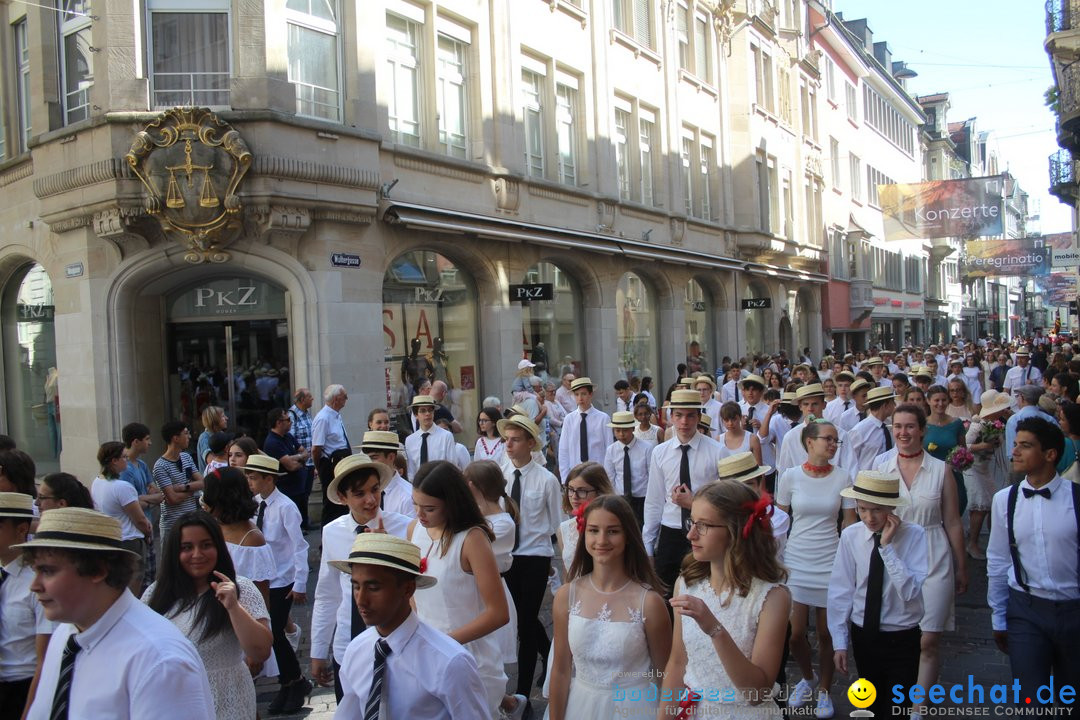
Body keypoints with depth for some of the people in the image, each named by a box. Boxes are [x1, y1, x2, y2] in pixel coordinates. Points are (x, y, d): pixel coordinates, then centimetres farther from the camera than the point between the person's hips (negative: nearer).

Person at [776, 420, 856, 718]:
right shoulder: (790, 476, -4)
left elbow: (850, 524, 2)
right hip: (796, 562, 0)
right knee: (795, 633, 1)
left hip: (831, 563, 0)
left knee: (826, 633, 7)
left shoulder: (843, 477, -3)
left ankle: (823, 689, 29)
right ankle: (807, 678, 31)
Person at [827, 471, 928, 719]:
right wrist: (839, 641, -5)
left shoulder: (914, 535, -16)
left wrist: (887, 546, -28)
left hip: (902, 639, -2)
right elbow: (840, 590, -5)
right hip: (863, 636, 3)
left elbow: (910, 591, -24)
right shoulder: (850, 536, -9)